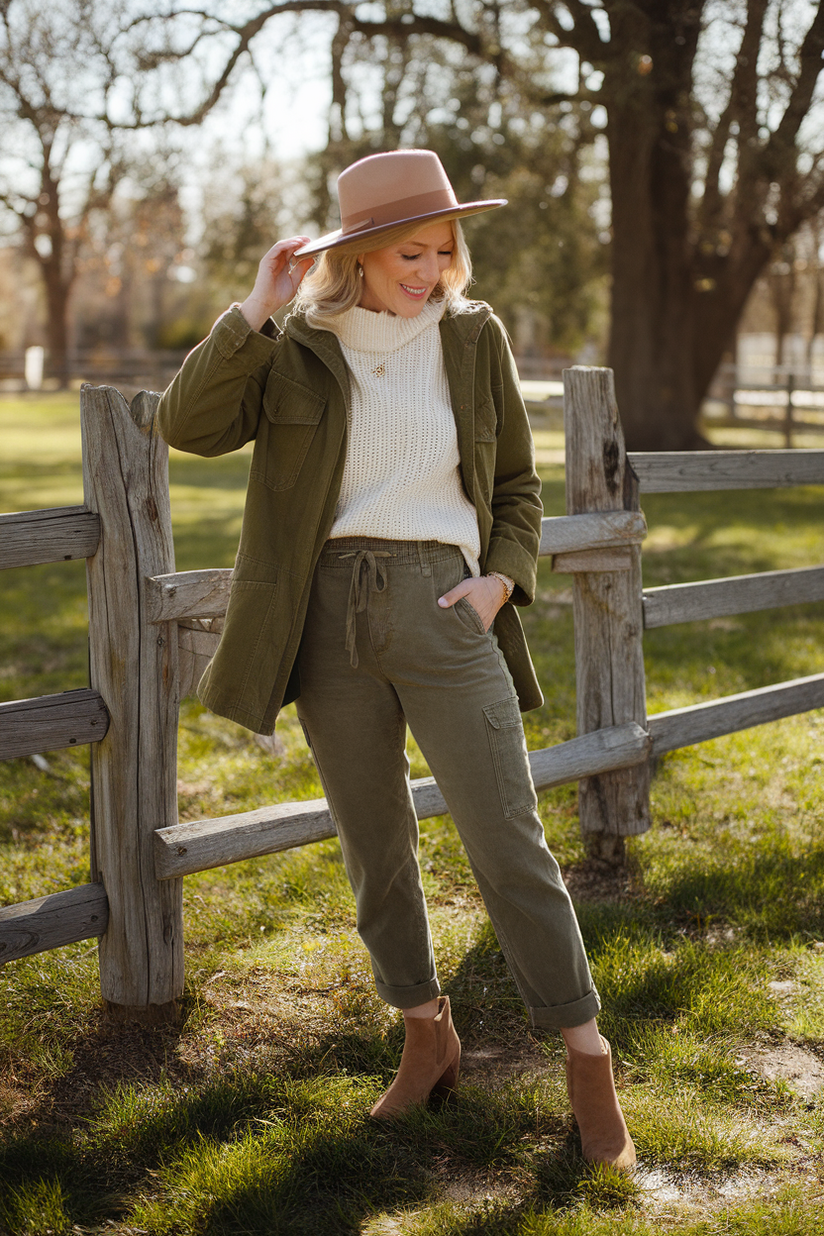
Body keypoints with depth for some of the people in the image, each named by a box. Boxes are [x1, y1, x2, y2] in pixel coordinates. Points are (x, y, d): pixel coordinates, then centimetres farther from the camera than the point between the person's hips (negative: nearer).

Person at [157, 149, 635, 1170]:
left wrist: (501, 580, -4)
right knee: (375, 846, 10)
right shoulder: (297, 349, 3)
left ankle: (587, 1061, 7)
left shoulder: (473, 337, 5)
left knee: (507, 840, -5)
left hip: (441, 607, -1)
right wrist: (256, 308, -15)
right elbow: (186, 425, -10)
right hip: (331, 615, 1)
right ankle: (427, 1037, 28)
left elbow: (518, 485, 13)